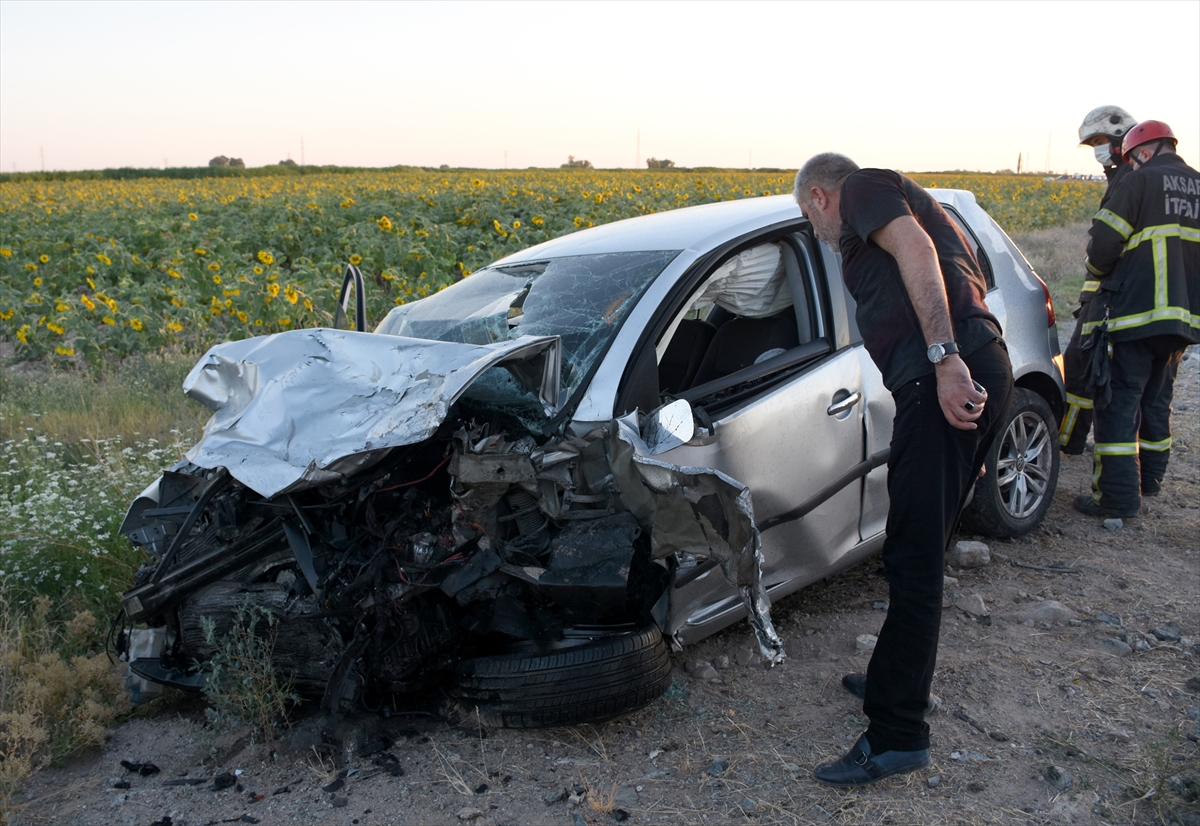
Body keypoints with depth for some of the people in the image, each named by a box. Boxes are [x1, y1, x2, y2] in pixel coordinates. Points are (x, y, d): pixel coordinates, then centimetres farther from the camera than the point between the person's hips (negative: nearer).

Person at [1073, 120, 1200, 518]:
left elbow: (1102, 243, -10)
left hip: (1135, 311, -7)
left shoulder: (1141, 180, -6)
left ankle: (1119, 496, -6)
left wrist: (1101, 271, 10)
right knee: (1157, 399, 21)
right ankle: (1149, 477, 33)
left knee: (1119, 402, -4)